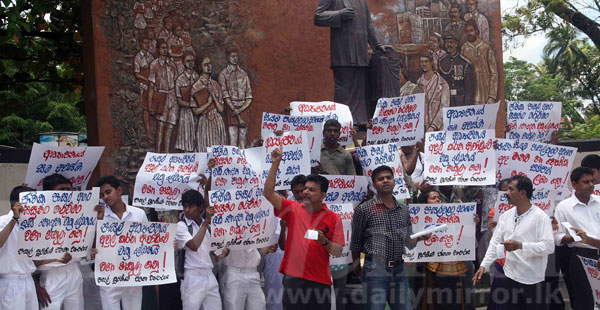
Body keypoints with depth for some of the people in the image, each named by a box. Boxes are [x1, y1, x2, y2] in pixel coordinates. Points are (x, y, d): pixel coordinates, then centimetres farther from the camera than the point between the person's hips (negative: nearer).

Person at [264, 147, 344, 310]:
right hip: (293, 277, 1)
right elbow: (268, 192, -2)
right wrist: (275, 164, -7)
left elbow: (338, 251, 1)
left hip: (320, 281, -1)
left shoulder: (333, 218, 2)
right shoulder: (293, 209, 7)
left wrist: (324, 242, -19)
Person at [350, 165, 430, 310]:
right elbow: (355, 243, 4)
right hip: (375, 269, -5)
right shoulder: (364, 209, -1)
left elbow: (409, 243, 16)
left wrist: (419, 238, -4)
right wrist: (357, 267, 7)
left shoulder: (404, 210, 14)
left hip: (399, 270, 5)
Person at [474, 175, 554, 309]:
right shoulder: (505, 216, 7)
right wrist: (484, 266, 0)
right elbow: (495, 243, 9)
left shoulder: (540, 217, -12)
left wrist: (520, 246, -26)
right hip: (511, 278, 6)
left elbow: (549, 247, -20)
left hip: (533, 281, -6)